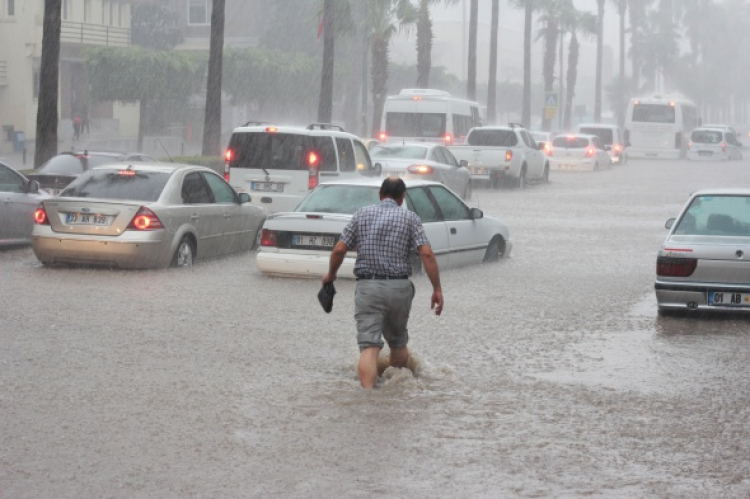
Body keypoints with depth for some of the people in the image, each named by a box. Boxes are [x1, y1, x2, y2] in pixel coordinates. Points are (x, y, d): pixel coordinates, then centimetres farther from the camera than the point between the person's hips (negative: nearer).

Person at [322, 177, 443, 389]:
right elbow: (426, 254, -9)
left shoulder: (362, 214, 5)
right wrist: (437, 289, -5)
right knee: (398, 342, 22)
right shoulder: (410, 218, 2)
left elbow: (339, 250, 1)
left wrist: (331, 274, 19)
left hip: (368, 287, -1)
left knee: (369, 347, -8)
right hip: (399, 288, 1)